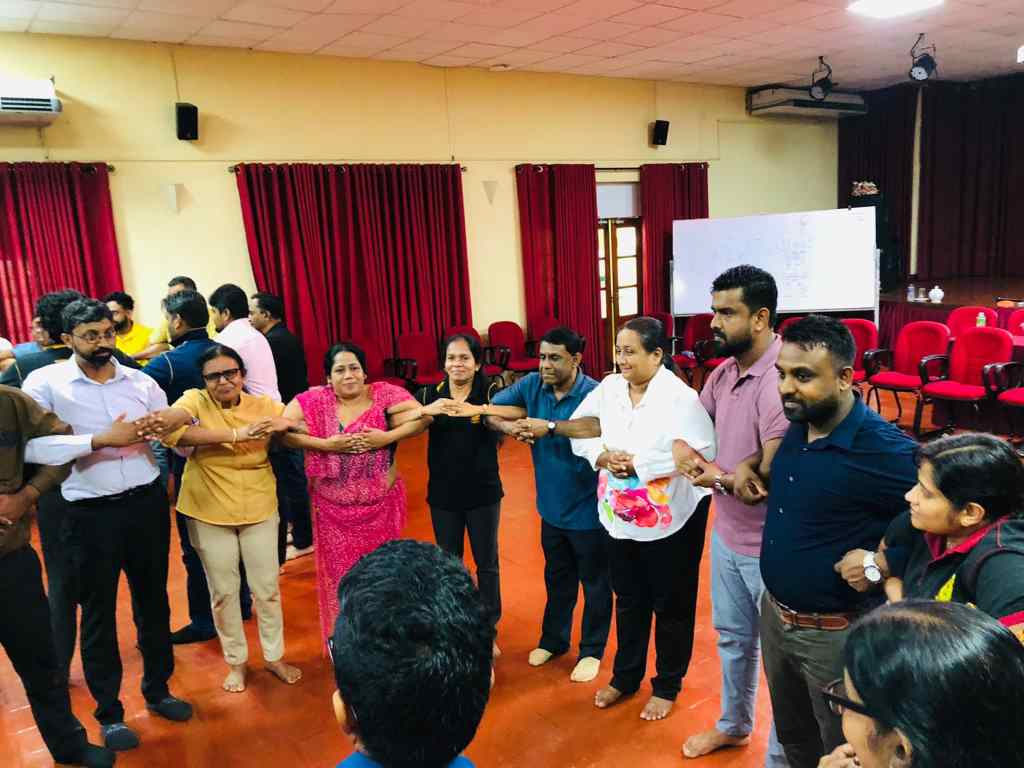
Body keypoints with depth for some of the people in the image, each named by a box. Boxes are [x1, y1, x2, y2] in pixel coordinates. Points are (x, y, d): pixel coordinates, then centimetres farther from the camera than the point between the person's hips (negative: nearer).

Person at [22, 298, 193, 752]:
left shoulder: (141, 382, 2)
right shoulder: (45, 382, -7)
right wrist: (100, 440, -24)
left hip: (147, 504, 3)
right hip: (91, 513, -3)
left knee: (153, 600, 17)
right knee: (98, 612, 11)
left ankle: (157, 690, 38)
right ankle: (109, 713, 29)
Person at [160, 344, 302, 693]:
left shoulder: (263, 405, -5)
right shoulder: (194, 401, -10)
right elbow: (169, 431, -29)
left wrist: (281, 425, -26)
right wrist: (235, 434, -34)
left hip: (259, 510, 1)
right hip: (209, 513, -1)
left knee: (267, 588, 11)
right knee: (224, 591, 12)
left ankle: (274, 656, 32)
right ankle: (236, 661, 33)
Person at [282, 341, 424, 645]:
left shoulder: (383, 393, -8)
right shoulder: (314, 400, -7)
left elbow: (421, 417, -11)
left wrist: (387, 437, -22)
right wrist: (327, 444, -20)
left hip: (382, 505, 0)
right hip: (333, 509, 0)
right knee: (341, 575, 12)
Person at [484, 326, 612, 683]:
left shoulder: (594, 394, -23)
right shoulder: (532, 384, -6)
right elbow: (490, 411, -2)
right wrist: (508, 425, -22)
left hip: (588, 509, -5)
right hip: (551, 505, 5)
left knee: (595, 583, 15)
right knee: (557, 578, 25)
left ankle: (592, 650, 35)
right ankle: (553, 639, 45)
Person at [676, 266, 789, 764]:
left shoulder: (779, 380, -27)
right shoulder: (724, 371, 0)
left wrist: (716, 477, -14)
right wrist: (688, 457, -9)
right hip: (726, 534, 8)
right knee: (732, 638, 26)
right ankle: (734, 725, 49)